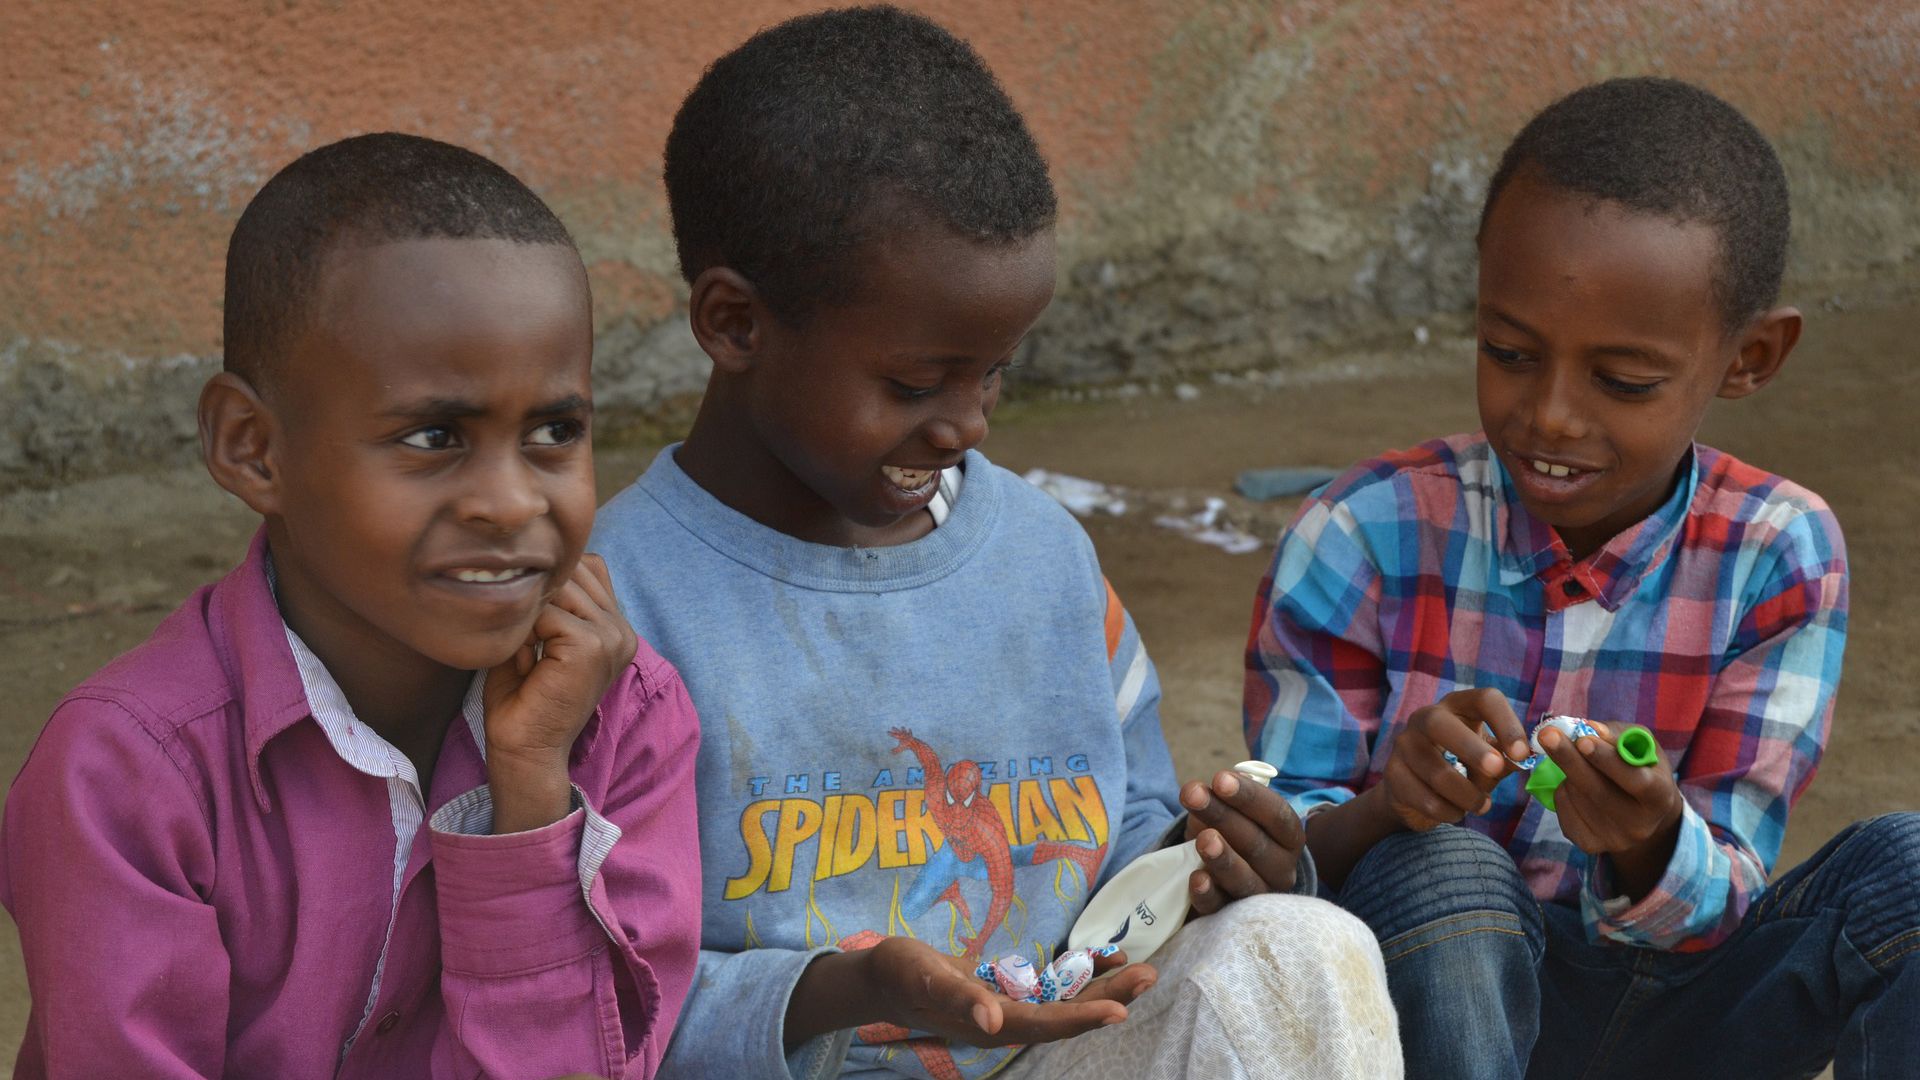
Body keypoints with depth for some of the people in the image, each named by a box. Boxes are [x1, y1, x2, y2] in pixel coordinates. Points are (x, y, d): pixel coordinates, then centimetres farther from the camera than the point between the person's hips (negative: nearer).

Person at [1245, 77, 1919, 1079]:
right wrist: (1389, 810, -33)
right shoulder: (1361, 538, -12)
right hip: (1435, 992, -1)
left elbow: (1715, 907, -9)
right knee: (1440, 871, -33)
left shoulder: (1777, 557, -9)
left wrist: (1649, 846, -34)